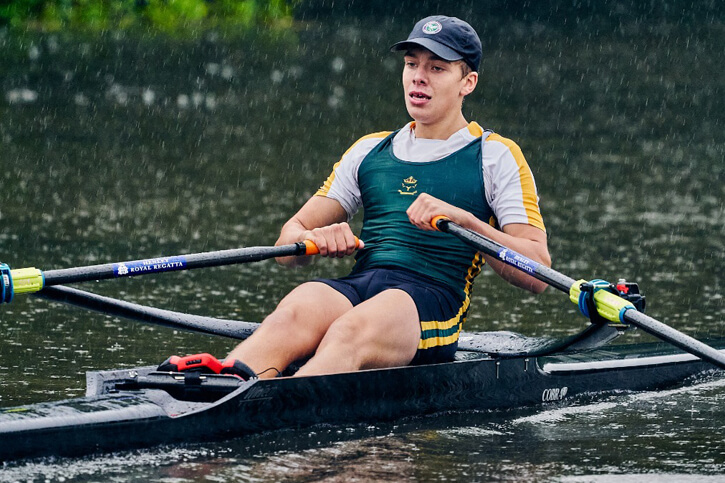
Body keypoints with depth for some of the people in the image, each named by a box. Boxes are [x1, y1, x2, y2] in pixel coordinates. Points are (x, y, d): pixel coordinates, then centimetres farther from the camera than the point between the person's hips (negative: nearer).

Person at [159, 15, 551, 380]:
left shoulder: (497, 156, 12)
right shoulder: (370, 151, 25)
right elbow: (286, 246, 22)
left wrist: (463, 219, -12)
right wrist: (315, 239, -3)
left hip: (432, 298, -4)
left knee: (349, 333, -39)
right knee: (292, 316, -34)